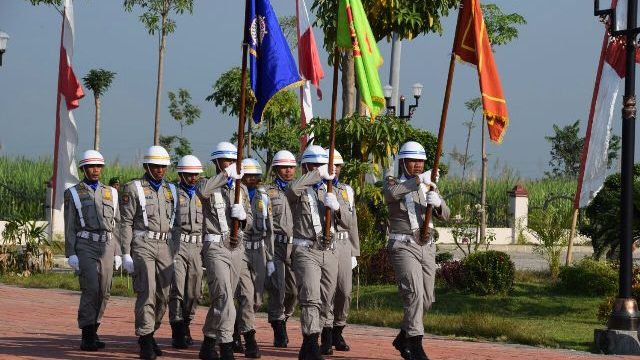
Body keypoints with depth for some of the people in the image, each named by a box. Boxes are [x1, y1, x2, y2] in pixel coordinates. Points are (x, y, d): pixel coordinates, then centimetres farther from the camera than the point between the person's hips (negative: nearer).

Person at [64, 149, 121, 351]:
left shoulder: (110, 193, 14)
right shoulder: (73, 194, 3)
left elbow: (116, 225, 14)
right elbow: (69, 227, 0)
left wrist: (118, 253, 8)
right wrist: (71, 254, -9)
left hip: (107, 247, 4)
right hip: (85, 246, -4)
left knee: (103, 292, 4)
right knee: (91, 289, -15)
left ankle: (92, 331, 19)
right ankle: (87, 337, -11)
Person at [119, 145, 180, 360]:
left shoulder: (171, 190, 16)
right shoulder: (134, 189, 0)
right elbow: (126, 223, -3)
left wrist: (176, 254, 14)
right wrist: (126, 254, -10)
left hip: (166, 246, 5)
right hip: (143, 245, -5)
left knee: (164, 295, 5)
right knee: (147, 293, -12)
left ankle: (148, 334, 23)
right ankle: (146, 343, -9)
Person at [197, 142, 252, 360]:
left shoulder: (241, 189, 16)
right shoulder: (209, 186, -1)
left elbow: (249, 222, 15)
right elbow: (201, 191, -28)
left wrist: (243, 216, -9)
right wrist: (226, 175, -25)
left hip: (237, 249, 6)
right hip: (215, 248, -6)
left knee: (221, 298, 12)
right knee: (224, 296, -16)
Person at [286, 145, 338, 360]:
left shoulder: (329, 191, 18)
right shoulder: (300, 192, 3)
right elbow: (291, 190, -24)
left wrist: (336, 207, -13)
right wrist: (318, 175, -19)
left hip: (329, 252, 6)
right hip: (306, 251, -6)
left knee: (324, 300, 6)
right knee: (311, 298, -17)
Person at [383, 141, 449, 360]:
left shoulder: (429, 187, 17)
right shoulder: (393, 183, 2)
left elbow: (444, 215, 7)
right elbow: (392, 193, -24)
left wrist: (437, 203, -16)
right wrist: (418, 180, -32)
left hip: (426, 247, 6)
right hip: (403, 246, -6)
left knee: (426, 299, 8)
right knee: (414, 293, -19)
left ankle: (403, 339, 27)